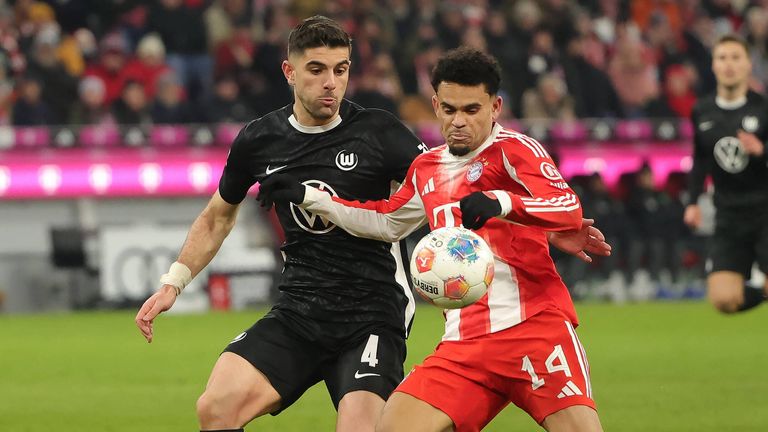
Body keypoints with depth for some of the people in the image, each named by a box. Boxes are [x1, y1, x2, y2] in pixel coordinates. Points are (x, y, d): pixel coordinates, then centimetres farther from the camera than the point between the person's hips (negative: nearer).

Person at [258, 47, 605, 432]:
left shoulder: (513, 150, -4)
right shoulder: (427, 169, 17)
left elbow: (570, 210, -20)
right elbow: (387, 223, 36)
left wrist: (501, 202, -37)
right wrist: (308, 197, 32)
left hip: (534, 326, -6)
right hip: (464, 344, 6)